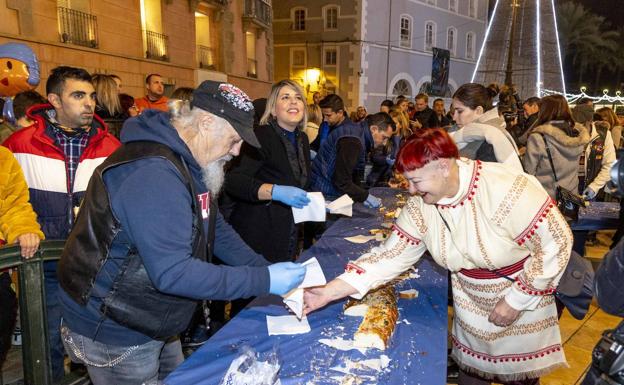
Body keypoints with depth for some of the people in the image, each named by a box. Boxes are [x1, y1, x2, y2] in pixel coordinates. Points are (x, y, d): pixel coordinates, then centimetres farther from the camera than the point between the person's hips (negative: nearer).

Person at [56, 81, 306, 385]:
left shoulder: (187, 164, 3)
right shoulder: (153, 174, -31)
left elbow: (216, 230, 9)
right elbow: (172, 273, -35)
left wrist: (267, 270, -1)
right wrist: (264, 280, -30)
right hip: (115, 334, -9)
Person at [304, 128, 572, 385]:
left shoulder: (507, 190, -32)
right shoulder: (420, 205, -16)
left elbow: (556, 243, -22)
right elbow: (391, 256, -15)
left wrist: (517, 300, -18)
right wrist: (330, 292, -22)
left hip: (524, 294, -3)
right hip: (471, 302, 4)